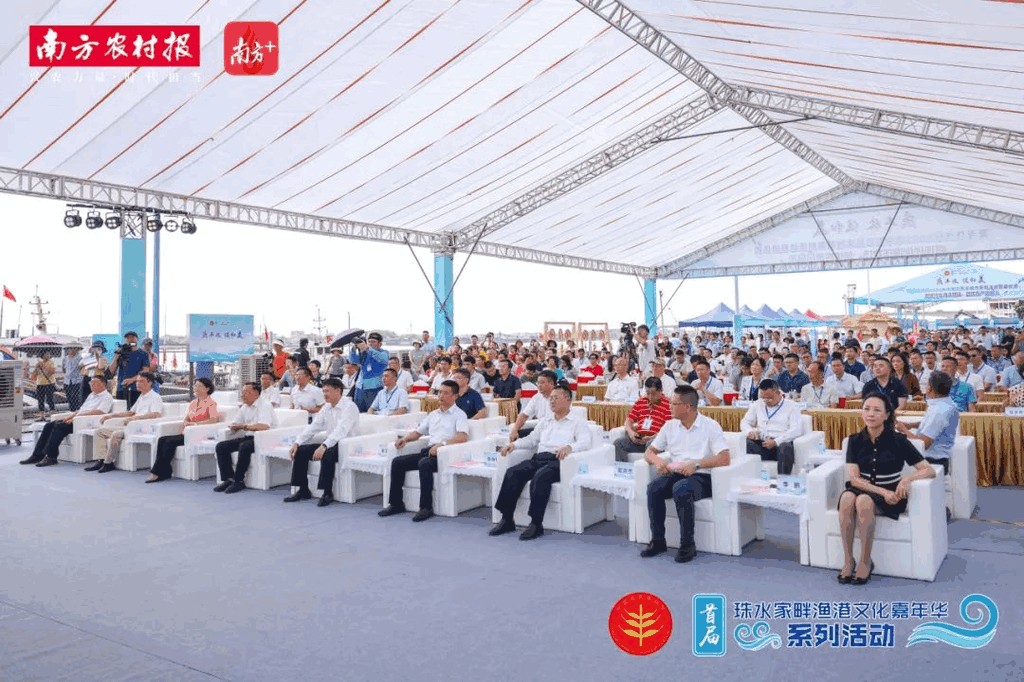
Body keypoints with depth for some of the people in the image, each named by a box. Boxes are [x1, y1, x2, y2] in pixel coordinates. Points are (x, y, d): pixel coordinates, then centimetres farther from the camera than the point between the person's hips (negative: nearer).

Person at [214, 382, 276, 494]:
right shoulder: (245, 407, 16)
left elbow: (264, 426, -25)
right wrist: (233, 426, -6)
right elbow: (233, 424, 21)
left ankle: (239, 481, -22)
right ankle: (228, 479, -4)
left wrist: (244, 426, -16)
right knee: (221, 446, -5)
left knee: (244, 447, -36)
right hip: (248, 437, 9)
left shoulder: (264, 405, -10)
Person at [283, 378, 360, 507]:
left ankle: (328, 493, -24)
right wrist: (297, 442, -2)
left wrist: (324, 446, -38)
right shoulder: (327, 407, 14)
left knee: (327, 454, -36)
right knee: (300, 451, -3)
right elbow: (313, 427, 12)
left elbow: (341, 431, -27)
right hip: (330, 444, 9)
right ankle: (303, 490, 4)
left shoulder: (349, 407, -14)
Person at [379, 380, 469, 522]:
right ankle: (396, 503, -1)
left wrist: (442, 443, -27)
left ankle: (426, 507, -29)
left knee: (424, 463, -36)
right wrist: (406, 438, 8)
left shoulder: (459, 415, 3)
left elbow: (463, 436, -14)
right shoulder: (433, 415, 26)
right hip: (428, 451, 7)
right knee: (397, 462, -7)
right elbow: (418, 432, 30)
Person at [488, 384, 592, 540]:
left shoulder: (578, 423, 13)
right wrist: (514, 444, 7)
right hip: (538, 458, 6)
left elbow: (585, 443, -4)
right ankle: (507, 519, -21)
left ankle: (536, 523, -33)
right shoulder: (545, 422, 33)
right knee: (512, 473, -22)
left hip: (557, 460, -5)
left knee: (540, 476, -37)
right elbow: (531, 439, 27)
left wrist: (569, 447, -26)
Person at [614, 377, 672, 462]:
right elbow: (629, 421, 21)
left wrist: (651, 438, -19)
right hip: (638, 439, 5)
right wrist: (631, 433, -2)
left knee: (651, 444, -41)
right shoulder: (640, 402, 21)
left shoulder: (667, 405, 3)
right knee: (617, 443, -20)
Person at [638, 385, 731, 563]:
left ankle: (688, 544, -22)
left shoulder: (710, 426, -3)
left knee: (680, 489, -35)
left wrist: (696, 464, -25)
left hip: (701, 477, -5)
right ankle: (658, 541, -13)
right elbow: (650, 452, 15)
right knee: (653, 488, -25)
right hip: (675, 474, 5)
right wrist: (657, 460, -9)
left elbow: (724, 458, -14)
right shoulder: (670, 426, 13)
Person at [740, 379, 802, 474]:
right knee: (747, 444, -32)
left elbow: (796, 430, -2)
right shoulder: (758, 405, 24)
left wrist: (776, 441, -16)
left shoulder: (791, 406, 11)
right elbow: (745, 422, 25)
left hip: (781, 442, -3)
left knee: (786, 447, -39)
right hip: (761, 443, 3)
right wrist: (750, 431, -2)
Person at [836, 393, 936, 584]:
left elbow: (930, 471, -6)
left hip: (891, 497, -2)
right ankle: (847, 560, -26)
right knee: (847, 497, -34)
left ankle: (866, 562, -20)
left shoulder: (897, 441, -5)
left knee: (864, 500, -36)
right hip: (862, 489, 2)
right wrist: (883, 491, -20)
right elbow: (854, 478, -5)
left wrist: (907, 478, -27)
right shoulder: (855, 441, 2)